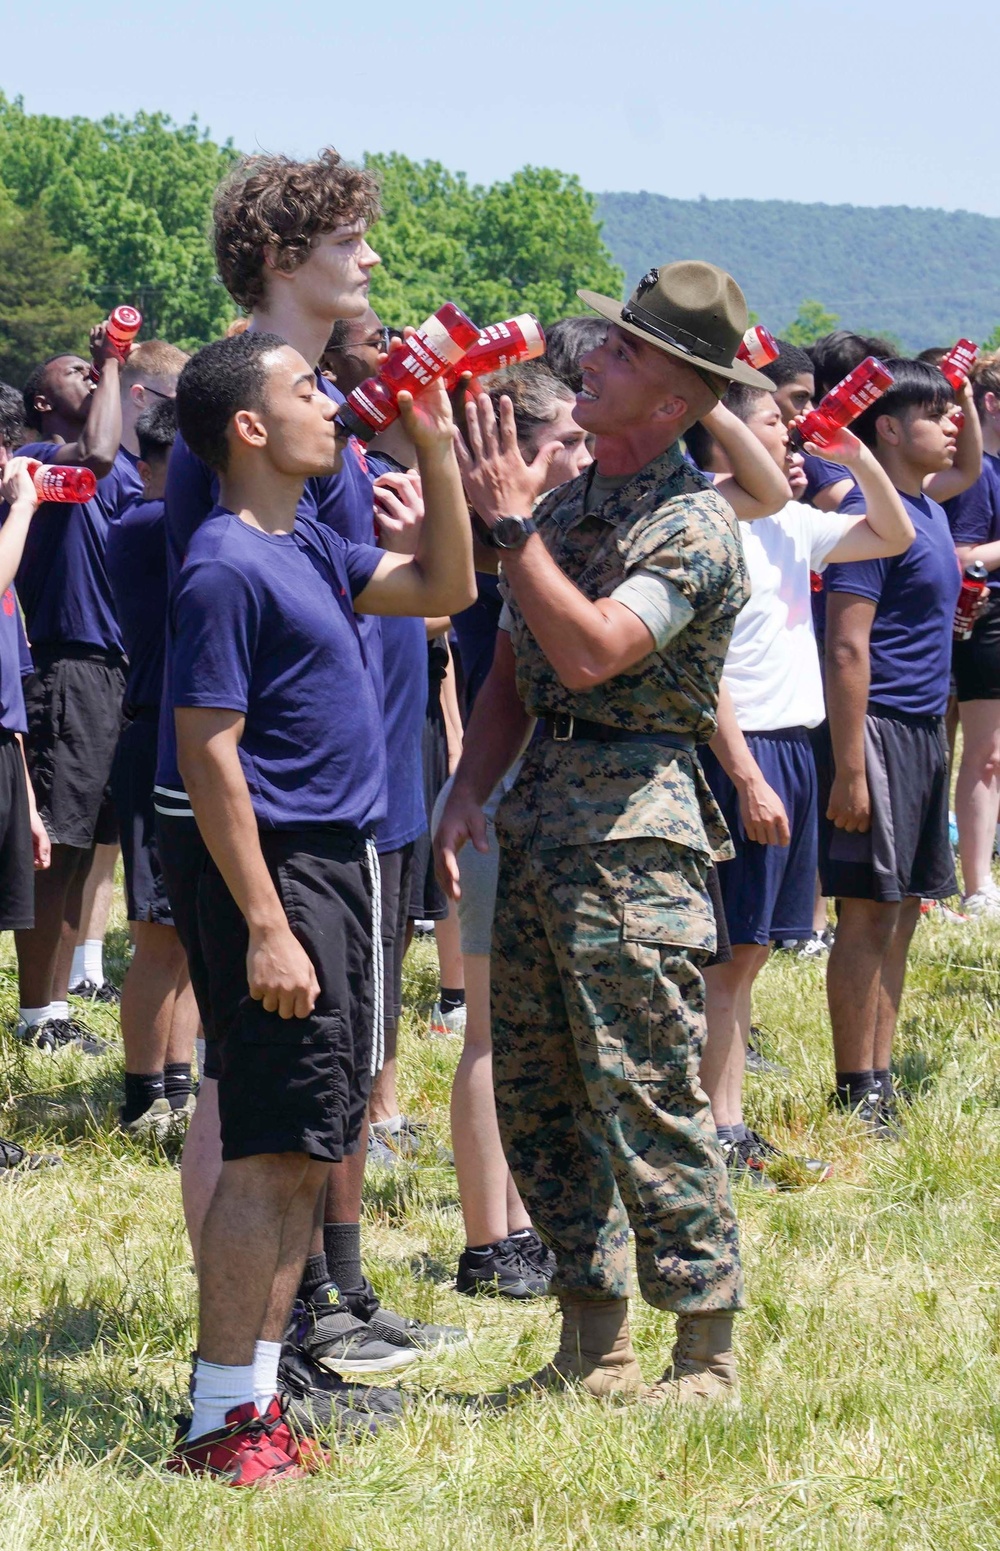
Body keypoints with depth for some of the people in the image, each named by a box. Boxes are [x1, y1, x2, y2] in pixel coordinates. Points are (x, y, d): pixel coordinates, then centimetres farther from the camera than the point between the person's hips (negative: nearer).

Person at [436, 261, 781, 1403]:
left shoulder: (692, 527, -12)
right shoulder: (566, 501, 14)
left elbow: (590, 652, -26)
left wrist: (510, 523, -24)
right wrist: (470, 789, 5)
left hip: (629, 835, -8)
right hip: (538, 822, 9)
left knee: (646, 1096, -8)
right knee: (537, 1096, 10)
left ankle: (706, 1358, 1)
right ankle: (593, 1345, 19)